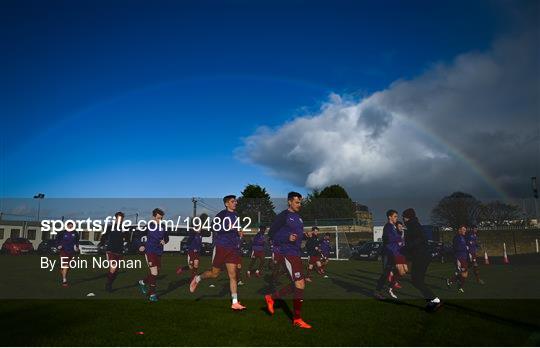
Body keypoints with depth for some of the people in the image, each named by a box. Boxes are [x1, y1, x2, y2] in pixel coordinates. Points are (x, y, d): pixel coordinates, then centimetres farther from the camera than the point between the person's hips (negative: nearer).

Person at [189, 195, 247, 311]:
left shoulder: (236, 215, 14)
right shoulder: (221, 215, -7)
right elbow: (216, 230, -17)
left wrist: (238, 232, 10)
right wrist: (228, 228, -26)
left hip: (233, 249, 5)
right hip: (221, 247, -5)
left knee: (232, 275, -1)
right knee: (215, 273, 5)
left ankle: (235, 303, 0)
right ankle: (197, 278, 34)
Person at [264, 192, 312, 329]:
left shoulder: (298, 217, 16)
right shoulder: (283, 216, -9)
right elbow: (271, 233, -11)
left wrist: (304, 235, 6)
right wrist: (287, 238, -22)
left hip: (296, 254, 9)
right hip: (287, 253, -9)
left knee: (296, 284, 13)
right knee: (300, 284, -9)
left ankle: (271, 298, 29)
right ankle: (297, 319, 3)